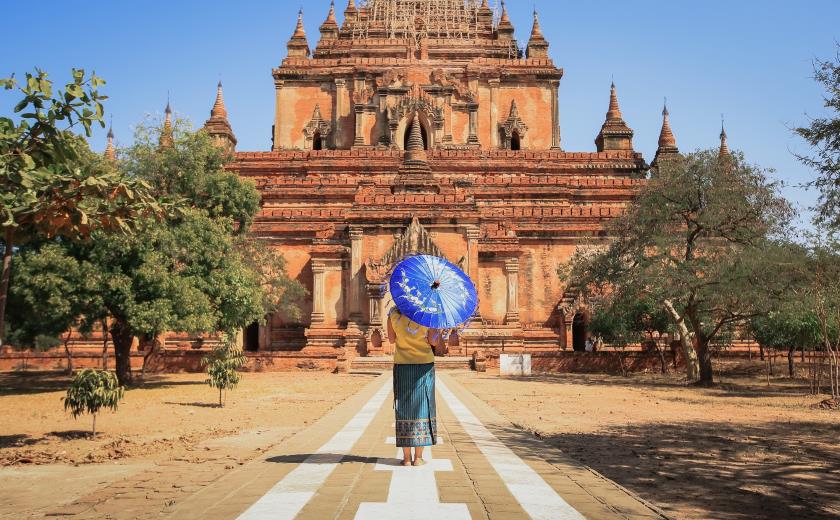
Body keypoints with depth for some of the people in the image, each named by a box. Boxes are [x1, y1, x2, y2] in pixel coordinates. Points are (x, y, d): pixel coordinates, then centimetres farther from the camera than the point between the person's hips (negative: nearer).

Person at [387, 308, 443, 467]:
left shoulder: (394, 315, -5)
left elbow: (391, 340, 7)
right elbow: (434, 342, -10)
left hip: (402, 366, 1)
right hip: (424, 365, -1)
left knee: (404, 408, 7)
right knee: (422, 408, 6)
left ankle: (406, 457, 8)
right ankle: (418, 457, 7)